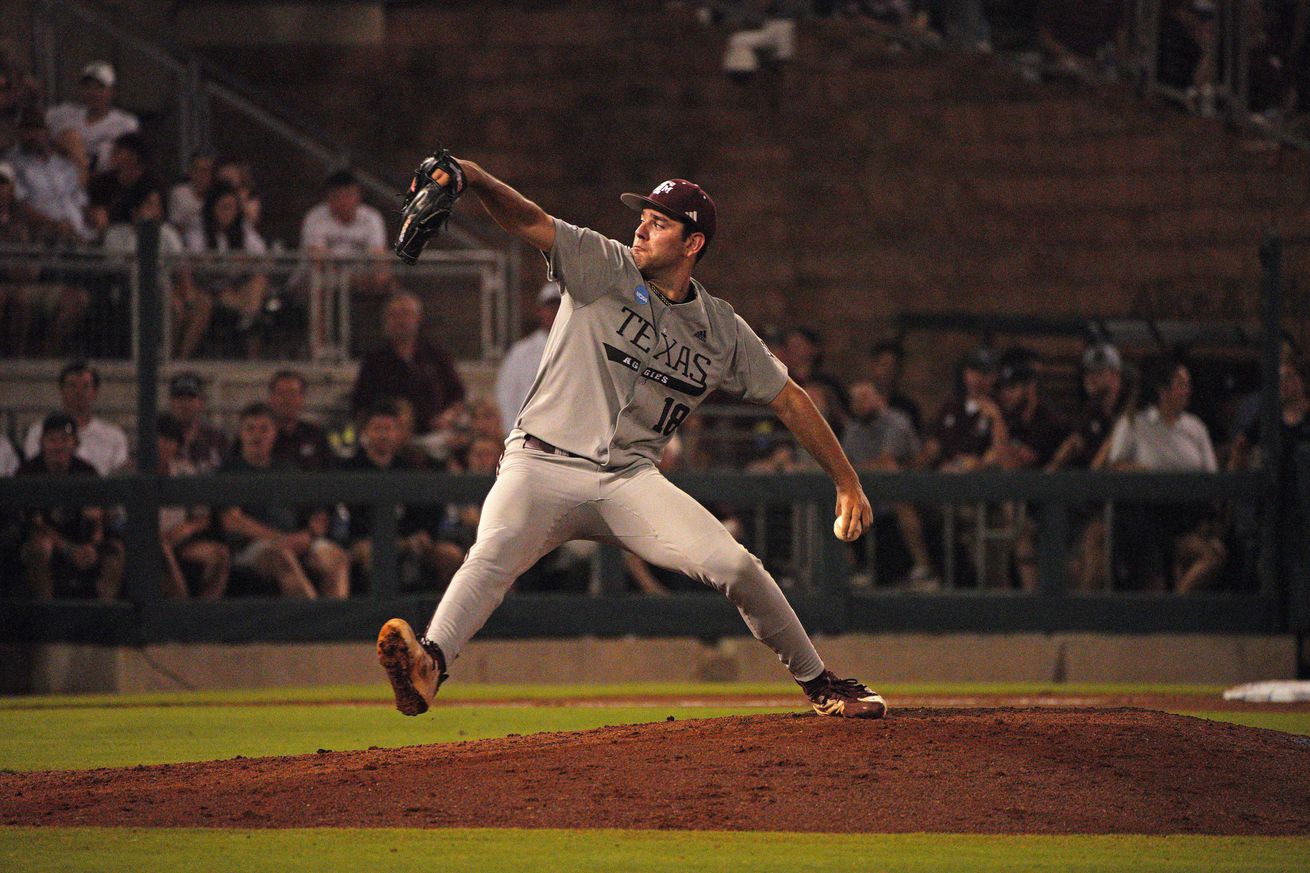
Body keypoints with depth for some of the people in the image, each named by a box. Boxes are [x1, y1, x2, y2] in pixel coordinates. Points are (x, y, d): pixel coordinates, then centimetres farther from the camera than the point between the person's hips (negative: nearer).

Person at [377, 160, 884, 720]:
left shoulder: (722, 331, 8)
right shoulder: (604, 268, 0)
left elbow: (789, 400, 16)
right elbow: (529, 222, -13)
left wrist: (847, 482, 15)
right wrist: (475, 179, -33)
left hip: (630, 480, 2)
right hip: (542, 465, -2)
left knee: (735, 566, -13)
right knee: (494, 553, -32)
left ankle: (819, 685, 7)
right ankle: (429, 664, -54)